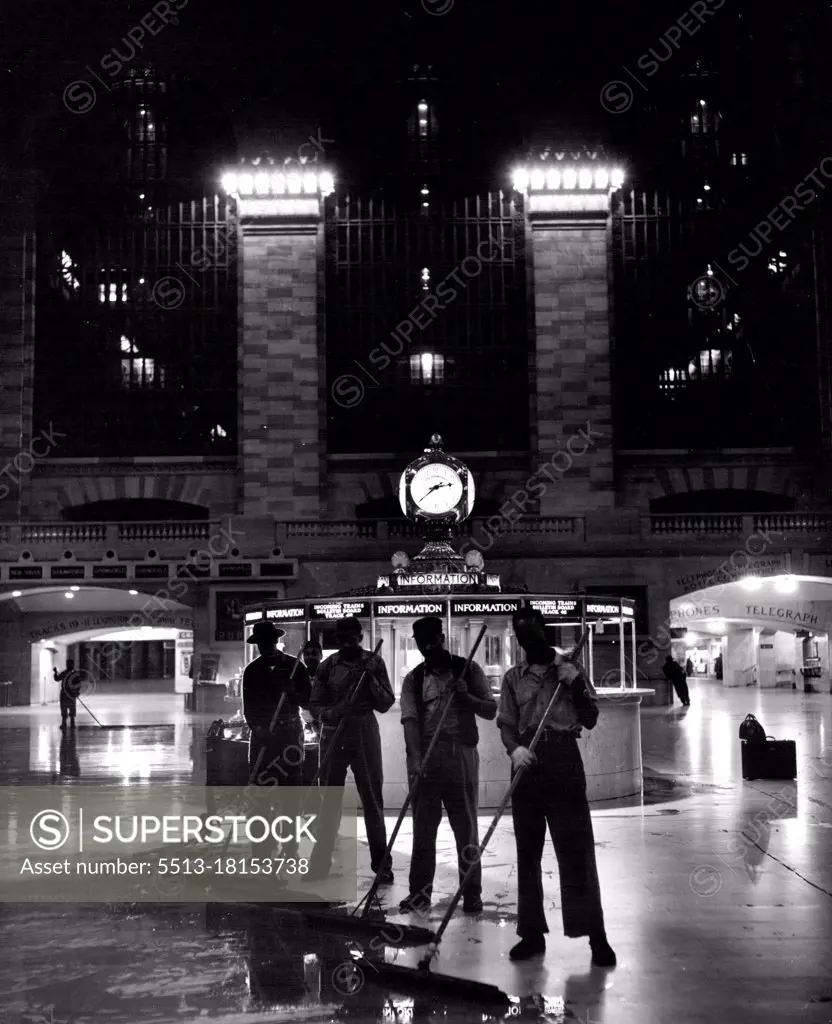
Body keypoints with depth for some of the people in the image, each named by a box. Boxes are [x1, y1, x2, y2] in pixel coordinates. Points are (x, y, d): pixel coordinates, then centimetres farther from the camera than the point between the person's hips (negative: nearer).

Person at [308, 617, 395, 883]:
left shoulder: (374, 663, 1)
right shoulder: (328, 666, 3)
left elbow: (385, 704, -1)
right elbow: (316, 706, 3)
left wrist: (371, 679, -16)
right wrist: (335, 712, -18)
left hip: (365, 736, -1)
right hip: (333, 735, 1)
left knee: (373, 801, 2)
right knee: (329, 801, 5)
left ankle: (381, 863, 9)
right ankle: (320, 863, 13)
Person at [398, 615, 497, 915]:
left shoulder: (468, 670, 7)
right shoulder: (413, 679, 8)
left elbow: (491, 711, 5)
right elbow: (410, 720, -5)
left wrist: (467, 697, -14)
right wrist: (415, 757, -20)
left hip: (461, 755, -1)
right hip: (425, 758, 1)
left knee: (466, 829, 3)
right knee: (423, 828, 6)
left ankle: (472, 893, 12)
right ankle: (420, 891, 15)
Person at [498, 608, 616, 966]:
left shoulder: (568, 668, 9)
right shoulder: (513, 677, 12)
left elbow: (590, 719, 6)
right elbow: (506, 723, 6)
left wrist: (576, 683, -9)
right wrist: (515, 748, -15)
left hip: (564, 762, -2)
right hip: (527, 762, 2)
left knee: (576, 849, -6)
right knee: (527, 852, 5)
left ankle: (596, 935, -3)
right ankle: (532, 933, 13)